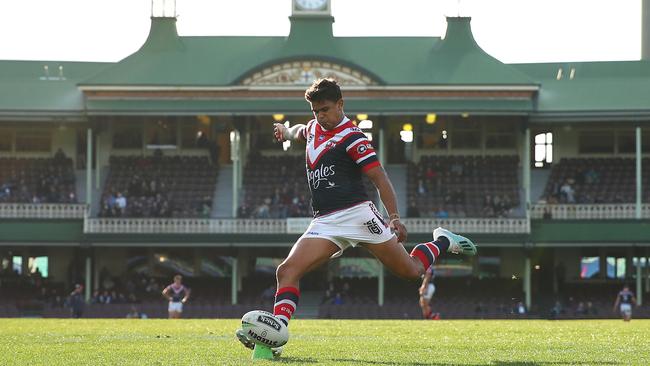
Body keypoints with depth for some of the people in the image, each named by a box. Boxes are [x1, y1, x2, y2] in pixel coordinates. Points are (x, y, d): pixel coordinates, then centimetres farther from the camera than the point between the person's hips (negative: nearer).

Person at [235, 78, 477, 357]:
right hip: (325, 223, 6)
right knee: (287, 271, -15)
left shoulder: (351, 137, -6)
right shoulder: (314, 128, 17)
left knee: (411, 270, -2)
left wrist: (394, 218, -20)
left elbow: (380, 178, -11)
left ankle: (443, 242, 28)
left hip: (357, 213, -6)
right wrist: (286, 131, 29)